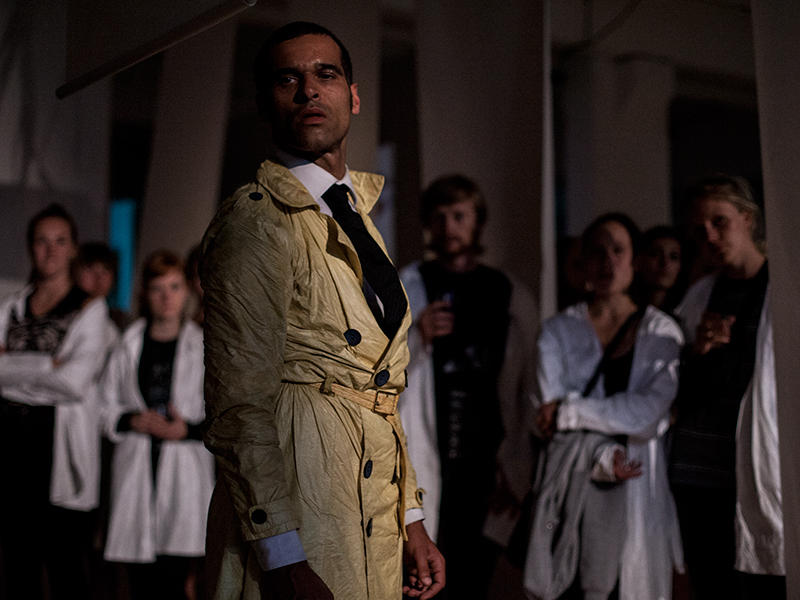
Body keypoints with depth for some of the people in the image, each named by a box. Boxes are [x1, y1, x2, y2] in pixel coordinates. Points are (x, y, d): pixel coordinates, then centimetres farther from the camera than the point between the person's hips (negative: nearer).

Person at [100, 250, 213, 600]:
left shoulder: (205, 347, 5)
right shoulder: (128, 345, 11)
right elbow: (106, 407, 13)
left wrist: (188, 429, -11)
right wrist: (134, 421, -6)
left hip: (184, 473, -2)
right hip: (136, 471, 2)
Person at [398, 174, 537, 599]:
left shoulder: (509, 297, 12)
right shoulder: (405, 289, 7)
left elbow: (525, 392, 10)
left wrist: (512, 471, 3)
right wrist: (416, 337, -14)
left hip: (484, 475, 2)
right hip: (422, 469, -2)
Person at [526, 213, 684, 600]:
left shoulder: (661, 333, 6)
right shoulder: (559, 330, 10)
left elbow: (648, 411, -8)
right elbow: (551, 413, -3)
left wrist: (571, 412, -7)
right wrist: (602, 457, -18)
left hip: (635, 489, -1)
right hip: (572, 486, 1)